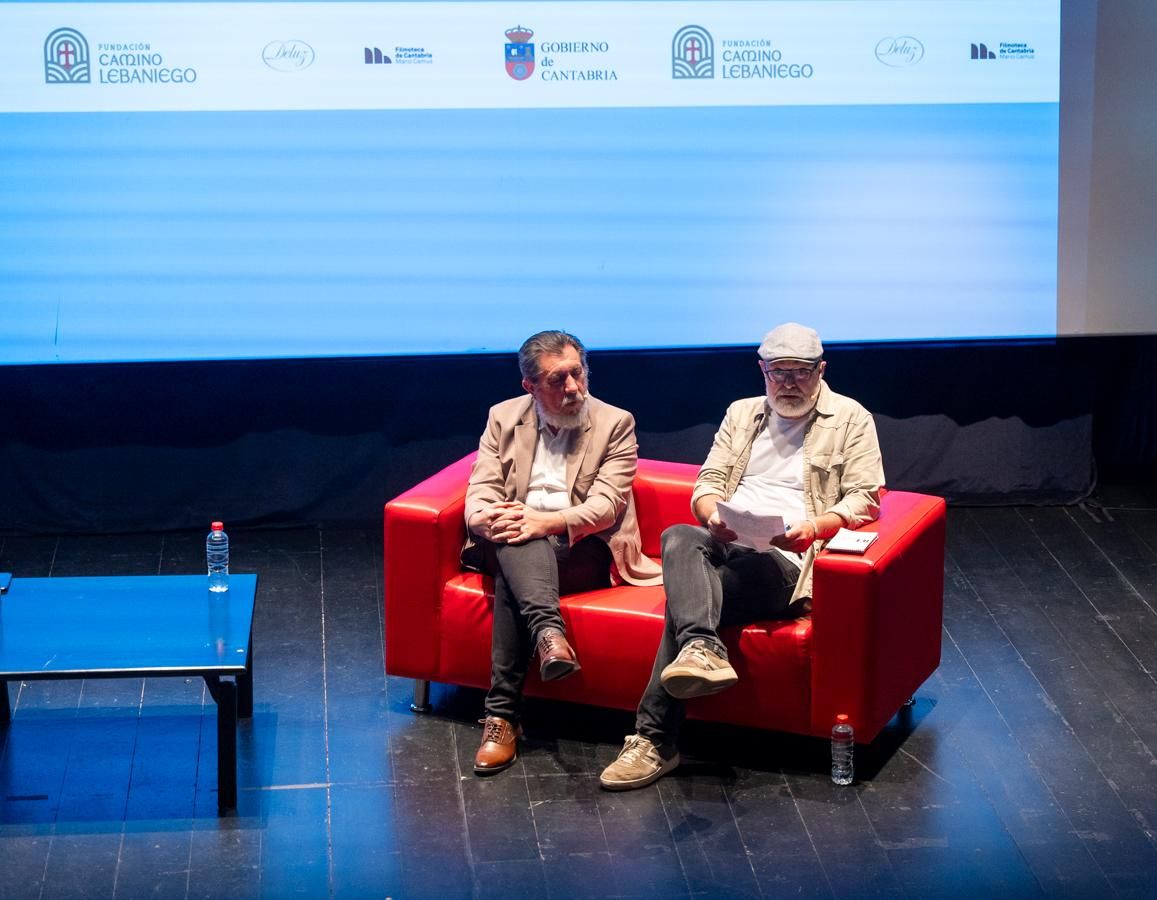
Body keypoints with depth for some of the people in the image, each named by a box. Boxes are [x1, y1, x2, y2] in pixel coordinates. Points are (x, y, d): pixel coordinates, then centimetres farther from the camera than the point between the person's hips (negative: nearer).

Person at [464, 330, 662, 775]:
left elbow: (605, 505, -8)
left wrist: (546, 522, -26)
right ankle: (548, 632, -57)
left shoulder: (615, 424, 4)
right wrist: (487, 519, -22)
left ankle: (503, 712, -42)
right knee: (513, 535, -35)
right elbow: (480, 493, 5)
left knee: (512, 575, -33)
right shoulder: (504, 418, 14)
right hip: (514, 548, 2)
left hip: (582, 550, -2)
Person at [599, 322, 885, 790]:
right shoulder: (742, 414, 25)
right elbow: (706, 483, 20)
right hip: (725, 544, 5)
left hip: (783, 558, -4)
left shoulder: (850, 418, 11)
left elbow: (864, 499, 3)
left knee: (684, 597, -30)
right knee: (679, 538, -34)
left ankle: (655, 739, -35)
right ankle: (703, 651, -54)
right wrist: (713, 514, -6)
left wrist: (814, 528, -17)